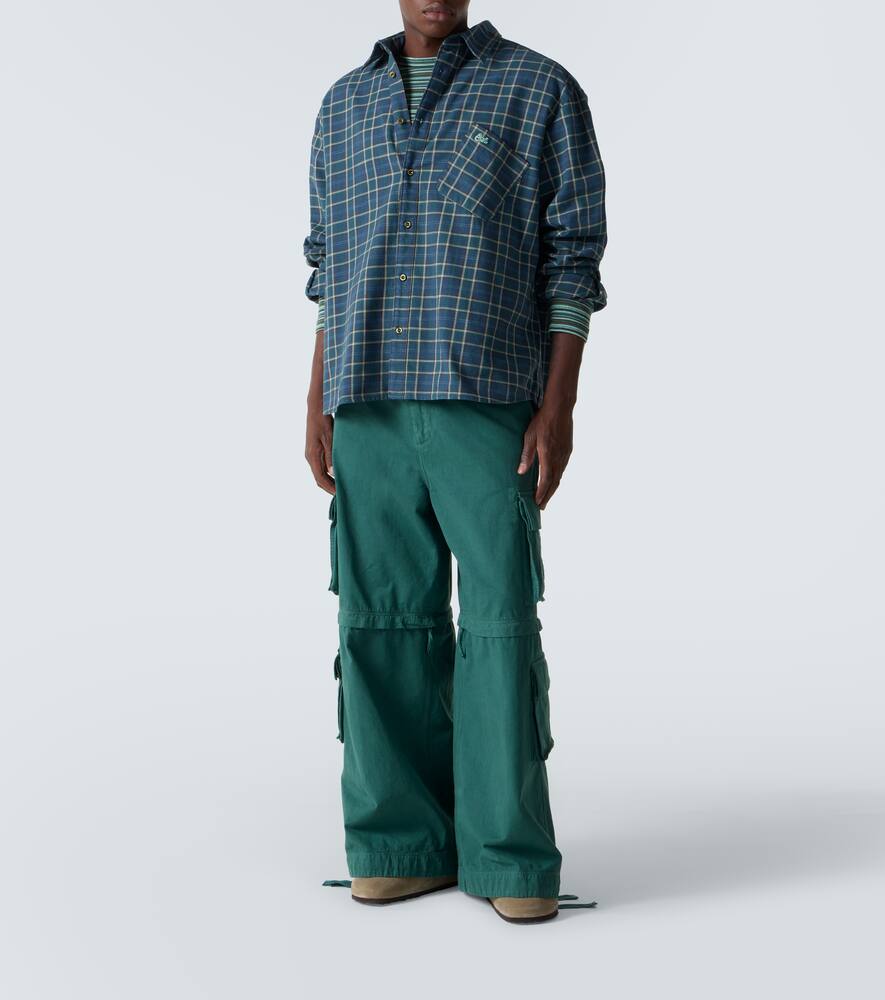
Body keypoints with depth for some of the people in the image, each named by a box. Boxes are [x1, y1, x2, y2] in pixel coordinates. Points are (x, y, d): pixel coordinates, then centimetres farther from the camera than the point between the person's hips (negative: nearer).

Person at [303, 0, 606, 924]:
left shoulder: (539, 91, 4)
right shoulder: (345, 105, 17)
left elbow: (572, 259, 0)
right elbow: (331, 268, 18)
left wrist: (559, 407, -9)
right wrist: (317, 409, 10)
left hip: (490, 405, -4)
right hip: (369, 411, 4)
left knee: (500, 622, -5)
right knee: (384, 621, 3)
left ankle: (510, 856, 4)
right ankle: (404, 842, 14)